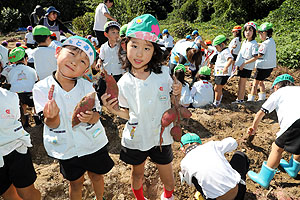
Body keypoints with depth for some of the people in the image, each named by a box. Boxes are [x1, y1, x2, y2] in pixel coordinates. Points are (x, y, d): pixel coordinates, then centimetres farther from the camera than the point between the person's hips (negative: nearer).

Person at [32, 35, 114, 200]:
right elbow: (52, 125, -15)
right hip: (67, 148, -1)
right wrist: (51, 117, -38)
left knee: (96, 175, 23)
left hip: (93, 143, 1)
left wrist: (90, 117, -29)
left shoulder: (87, 86, -12)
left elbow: (97, 116, -6)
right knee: (75, 182, 19)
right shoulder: (41, 88, -16)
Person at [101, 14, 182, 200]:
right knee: (137, 174, 23)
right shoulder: (123, 83, -10)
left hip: (161, 136, 0)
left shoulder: (164, 73, -10)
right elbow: (129, 114, 0)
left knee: (168, 180, 17)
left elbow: (174, 106, 2)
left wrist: (177, 94, -18)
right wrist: (114, 110, -18)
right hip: (136, 138, 0)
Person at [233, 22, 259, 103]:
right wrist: (238, 64, 18)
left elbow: (255, 57, -19)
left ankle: (239, 99, 6)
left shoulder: (254, 44, -15)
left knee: (242, 84, -2)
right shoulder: (244, 42, 10)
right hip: (241, 66, 8)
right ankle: (241, 98, 23)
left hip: (247, 67, -8)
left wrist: (244, 63, -20)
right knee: (241, 83, 13)